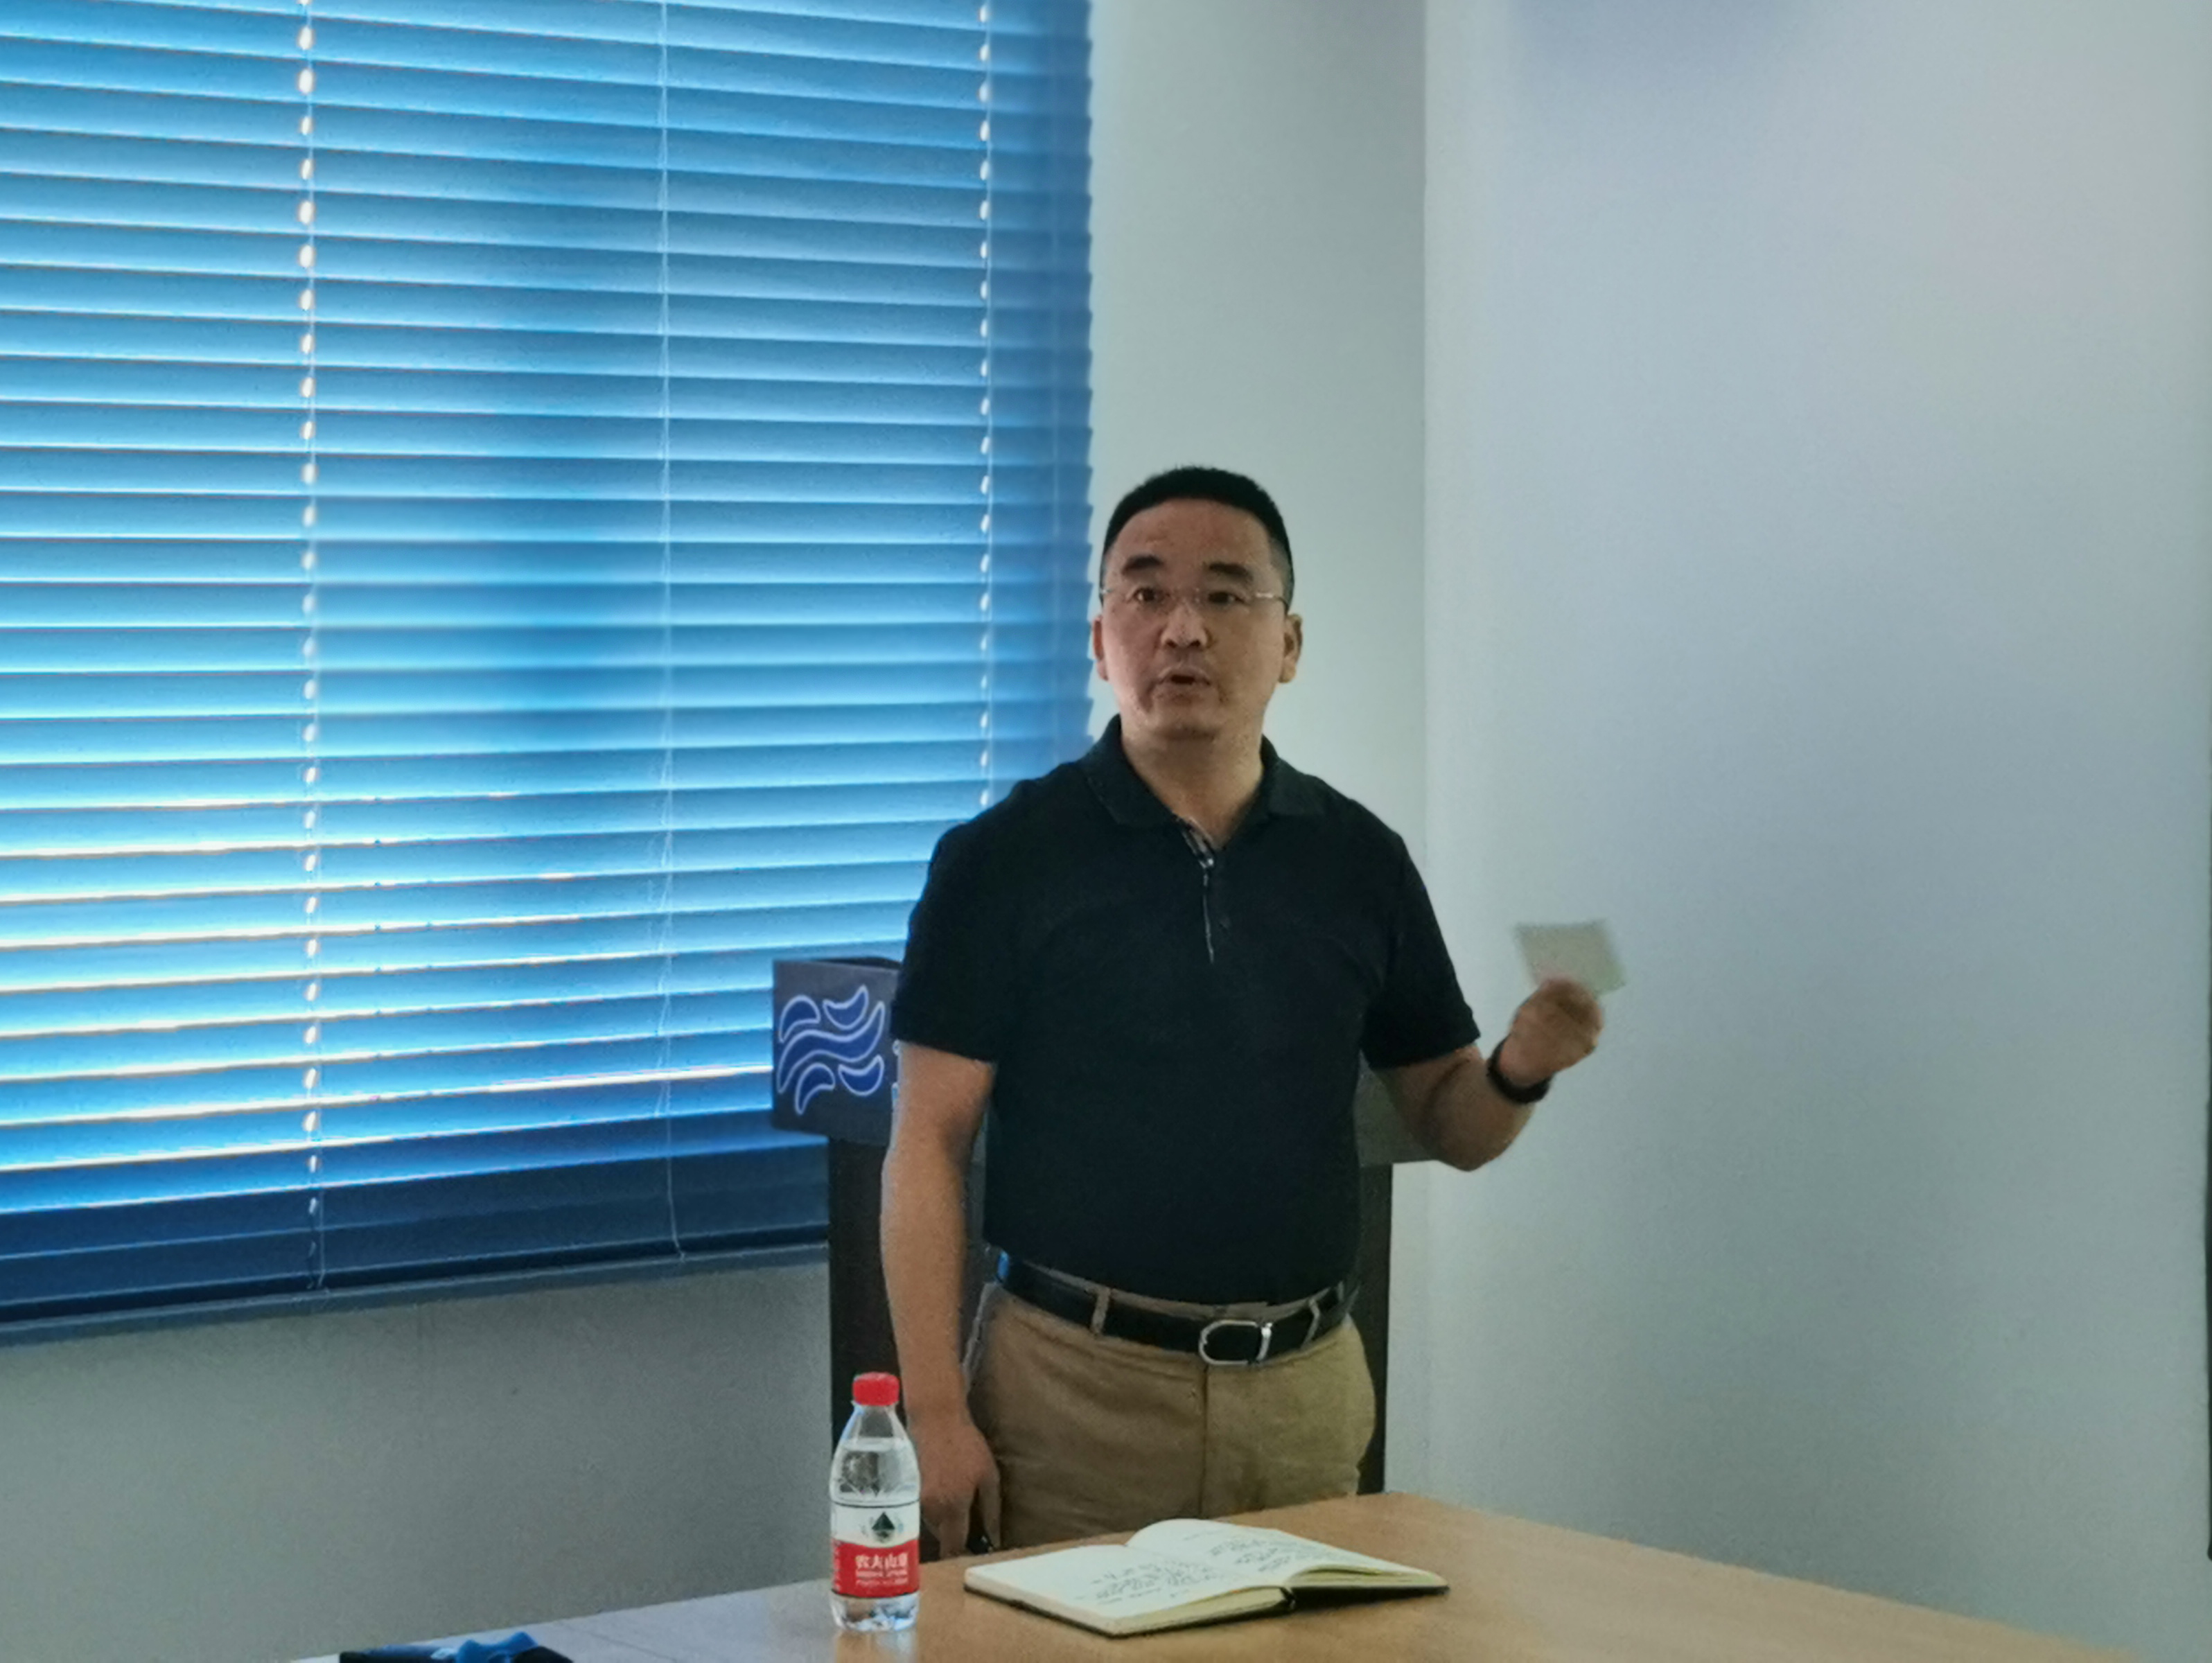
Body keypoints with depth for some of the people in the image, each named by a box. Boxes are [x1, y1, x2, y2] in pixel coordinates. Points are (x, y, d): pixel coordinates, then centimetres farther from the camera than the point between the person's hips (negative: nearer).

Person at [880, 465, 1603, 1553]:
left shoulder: (1360, 862, 6)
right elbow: (928, 1143, -5)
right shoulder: (1004, 859, -4)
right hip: (1075, 1383, -3)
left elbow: (1448, 1123, 13)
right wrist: (936, 1410, -12)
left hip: (1306, 1386, 3)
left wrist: (1520, 1070, -10)